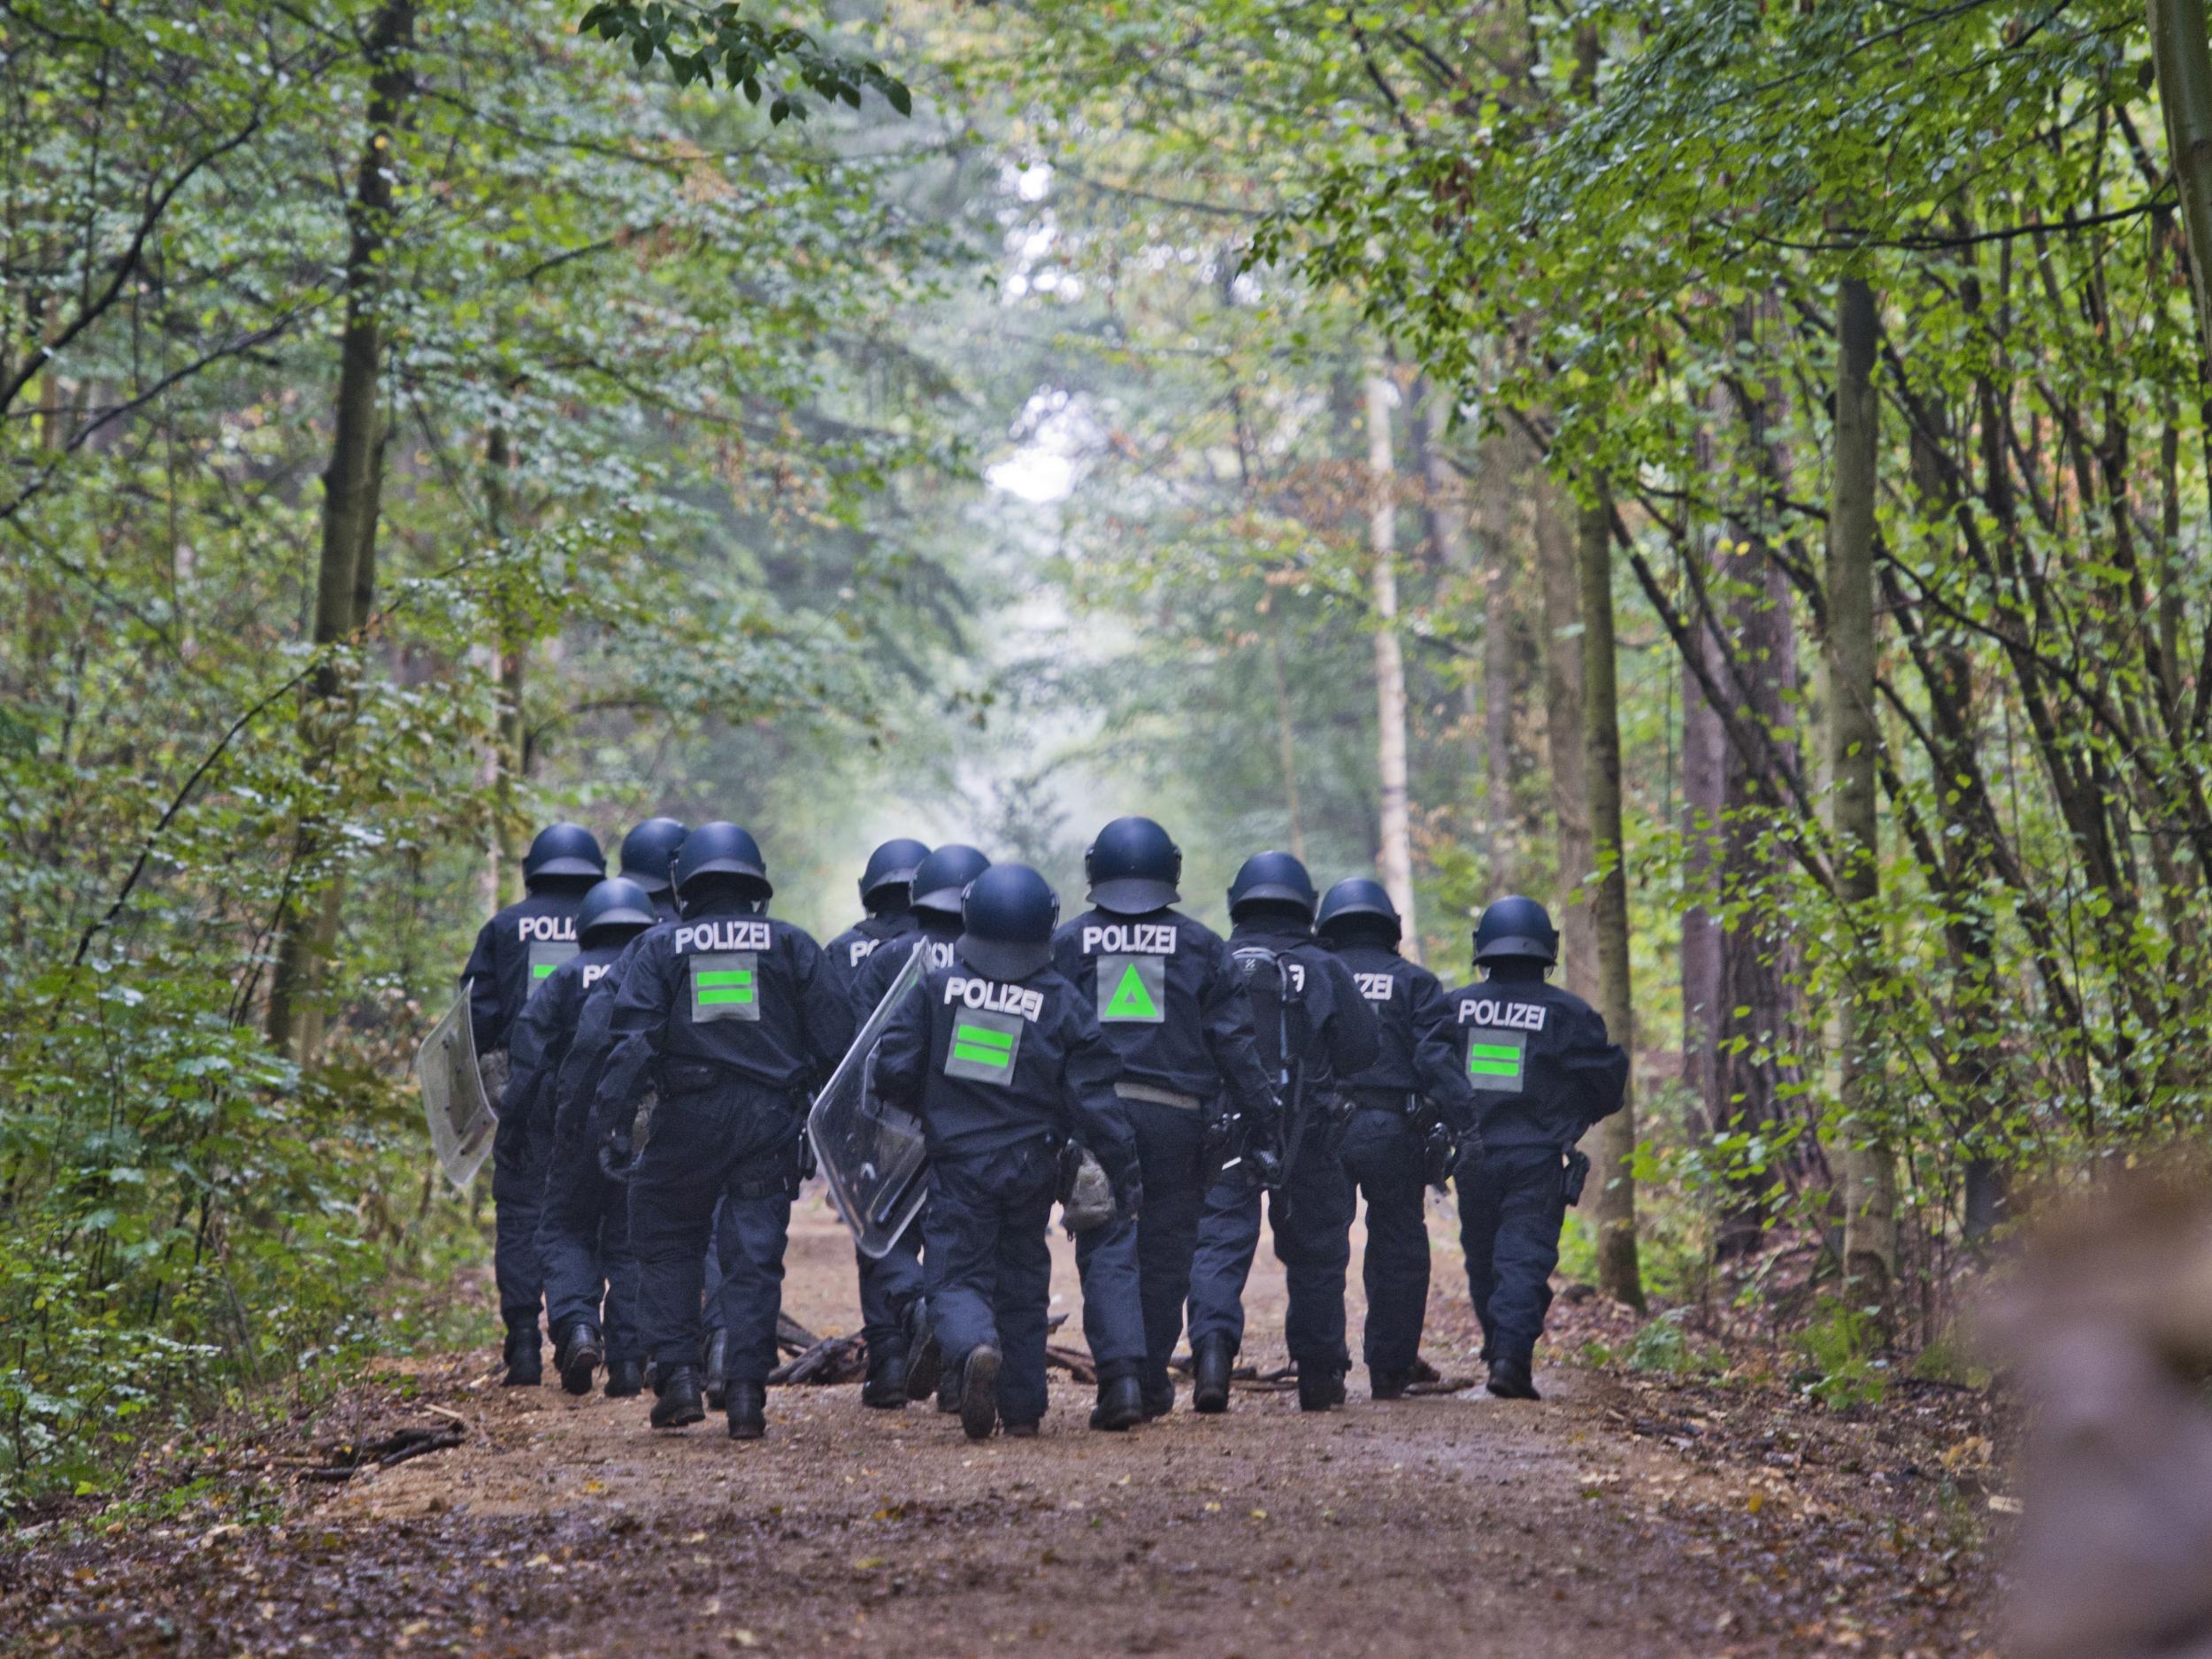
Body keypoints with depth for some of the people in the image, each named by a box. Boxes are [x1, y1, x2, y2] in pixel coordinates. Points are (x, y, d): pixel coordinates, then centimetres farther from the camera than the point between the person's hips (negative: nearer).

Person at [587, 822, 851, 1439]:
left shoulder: (660, 947, 7)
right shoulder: (792, 945, 10)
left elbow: (633, 1036, -6)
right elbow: (832, 1039, 6)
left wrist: (610, 1117, -10)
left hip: (688, 1116, -1)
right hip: (770, 1120, 1)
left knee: (668, 1246, 14)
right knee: (754, 1255, 4)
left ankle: (677, 1377, 5)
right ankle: (747, 1393, -3)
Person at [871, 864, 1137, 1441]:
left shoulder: (937, 987, -3)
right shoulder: (1064, 1003, -3)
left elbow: (893, 1068, -3)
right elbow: (1094, 1098, -4)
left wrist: (922, 1108, 19)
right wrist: (1123, 1171, 4)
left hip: (957, 1161, -1)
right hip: (1031, 1167, 1)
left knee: (957, 1278, 1)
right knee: (1023, 1284, 16)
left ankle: (975, 1348, -32)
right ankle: (1022, 1407, 19)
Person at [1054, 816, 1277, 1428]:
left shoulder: (1067, 944, 5)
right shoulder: (1202, 947, 5)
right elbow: (1233, 1044, 2)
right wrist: (1267, 1118, 6)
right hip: (1175, 1117, 1)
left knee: (1107, 1248, -2)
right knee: (1164, 1251, 11)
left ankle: (1120, 1373, -21)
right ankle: (1151, 1383, 20)